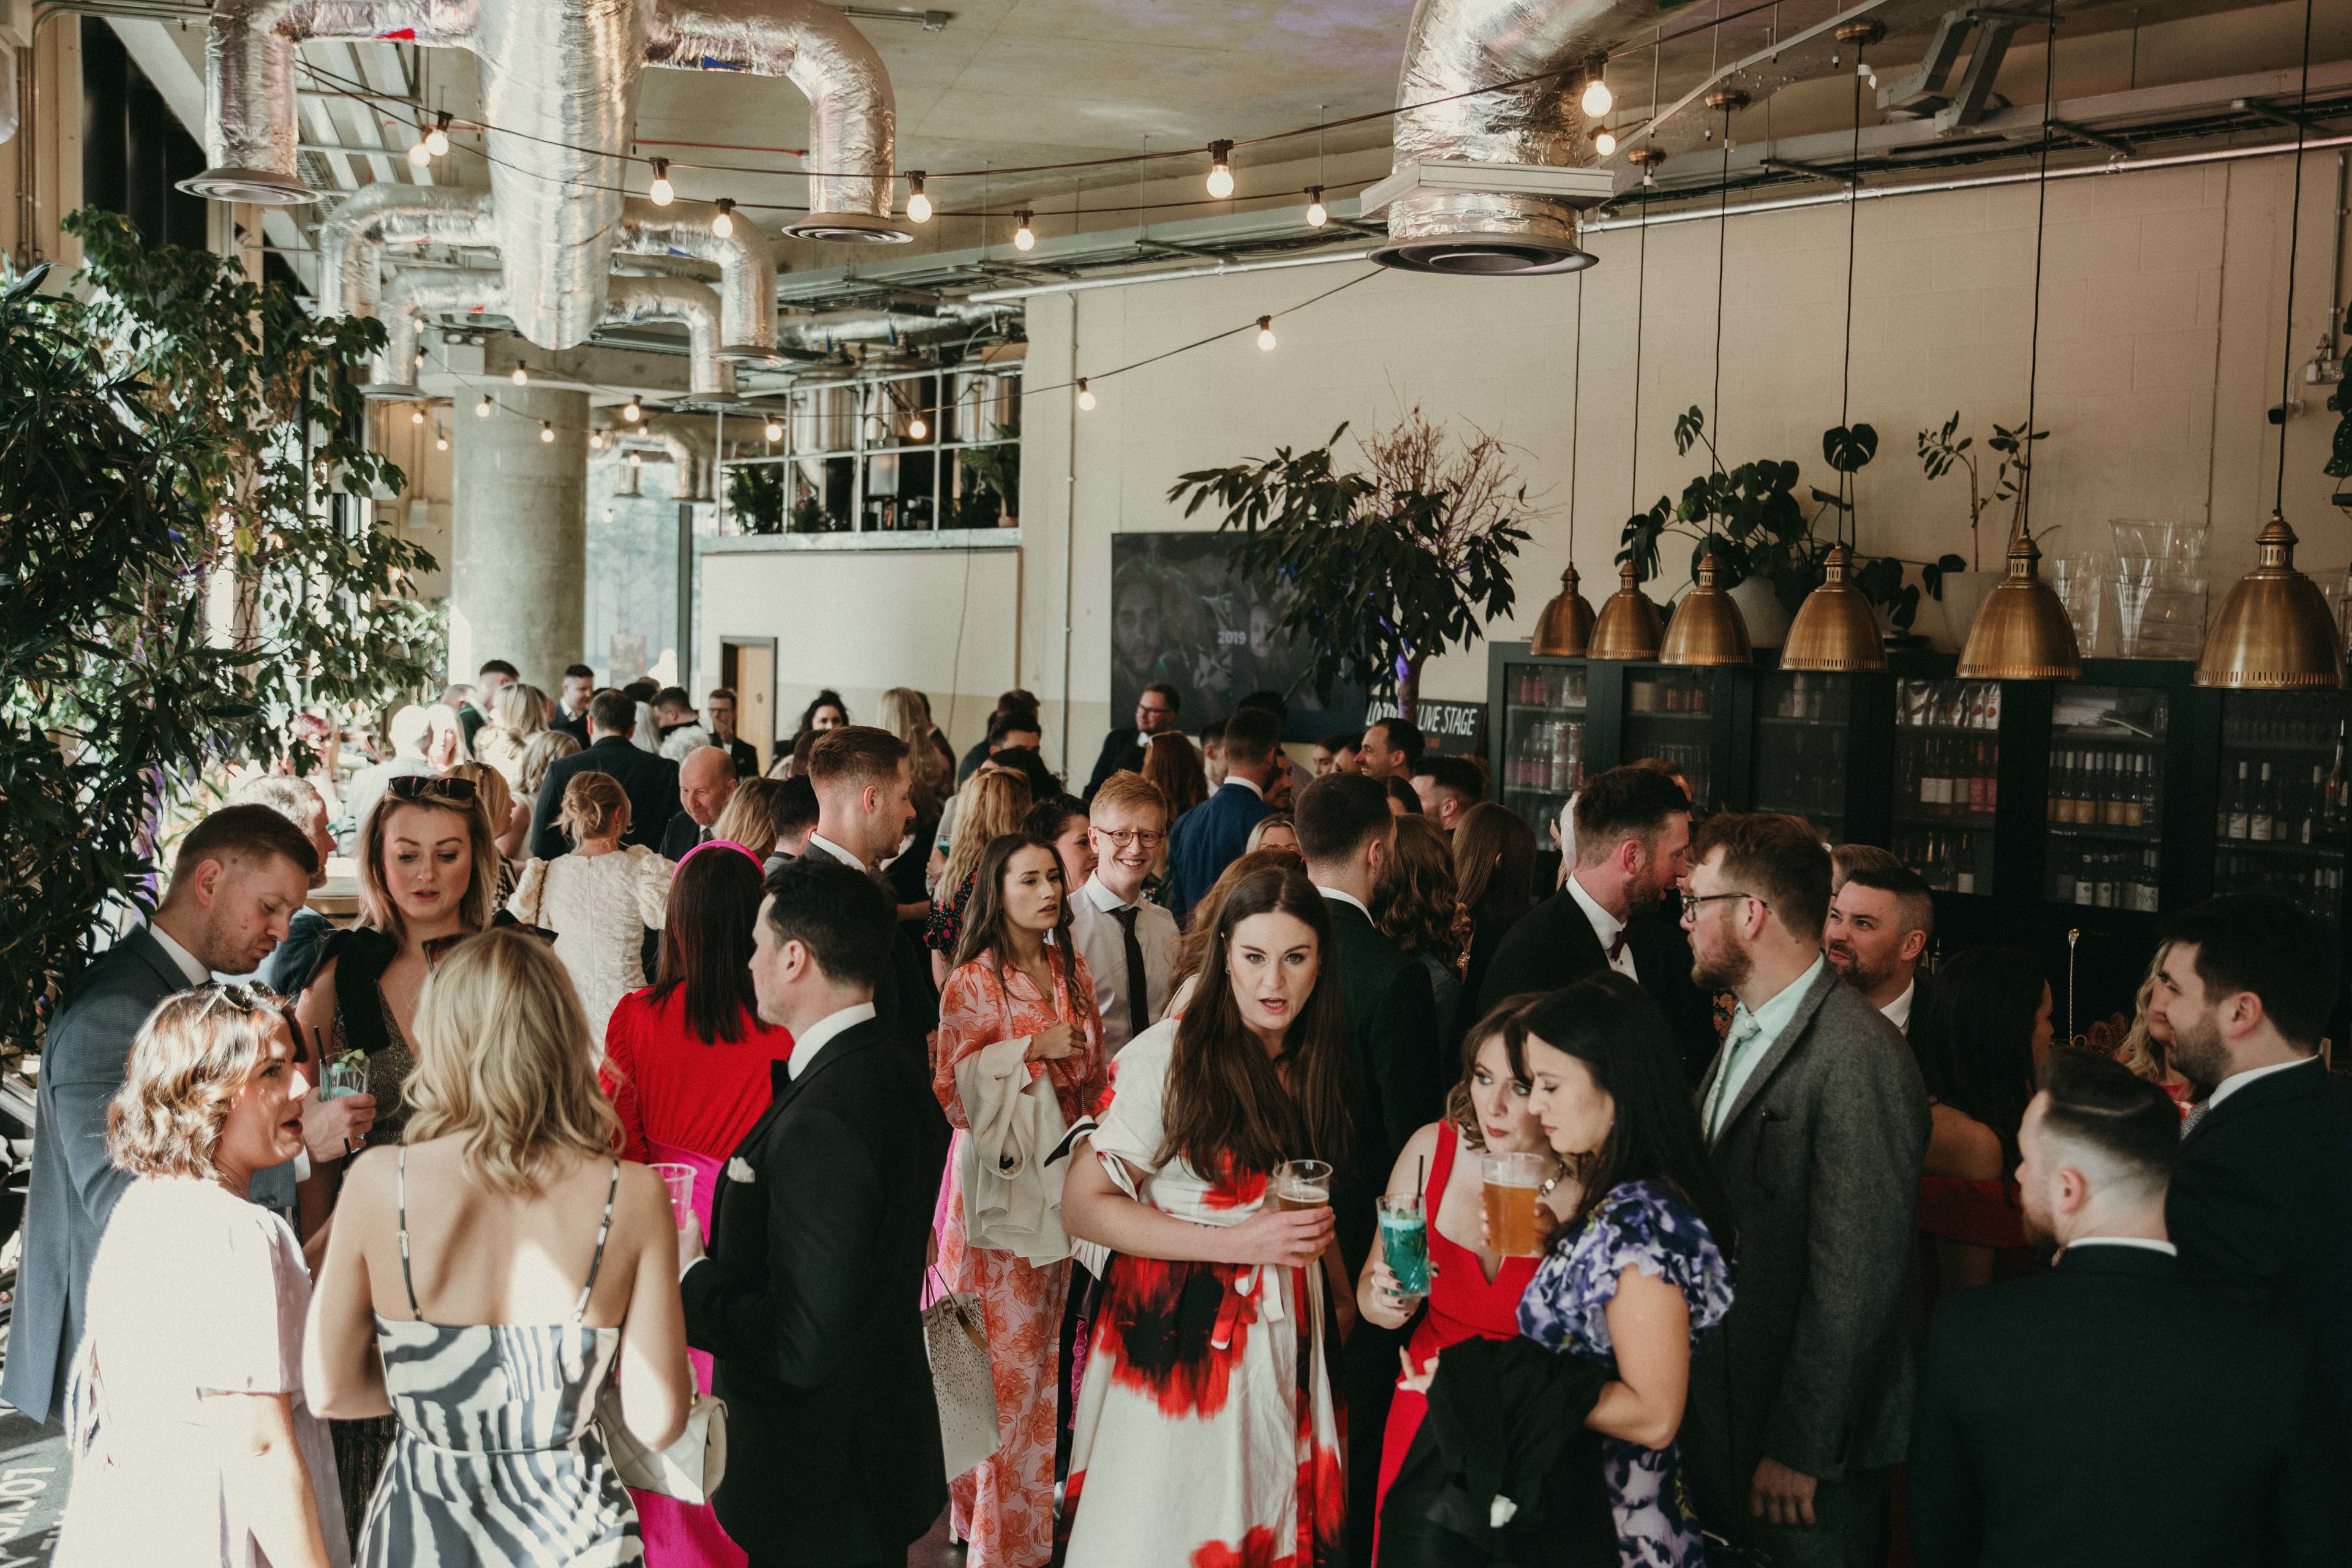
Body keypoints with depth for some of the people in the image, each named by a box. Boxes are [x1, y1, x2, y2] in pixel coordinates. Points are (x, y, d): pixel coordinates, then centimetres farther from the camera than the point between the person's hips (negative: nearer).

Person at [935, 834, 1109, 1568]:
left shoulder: (1074, 971, 9)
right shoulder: (973, 982, -7)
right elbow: (954, 1088, -11)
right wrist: (1033, 1047, -18)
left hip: (1064, 1172, 5)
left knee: (1046, 1344, 9)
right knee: (1002, 1351, -1)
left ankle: (1039, 1500, 22)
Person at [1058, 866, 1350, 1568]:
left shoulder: (1316, 1065, 5)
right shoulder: (1169, 1054, -15)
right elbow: (1082, 1207, -16)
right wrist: (1237, 1242, -20)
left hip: (1283, 1344, 5)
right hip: (1174, 1341, -5)